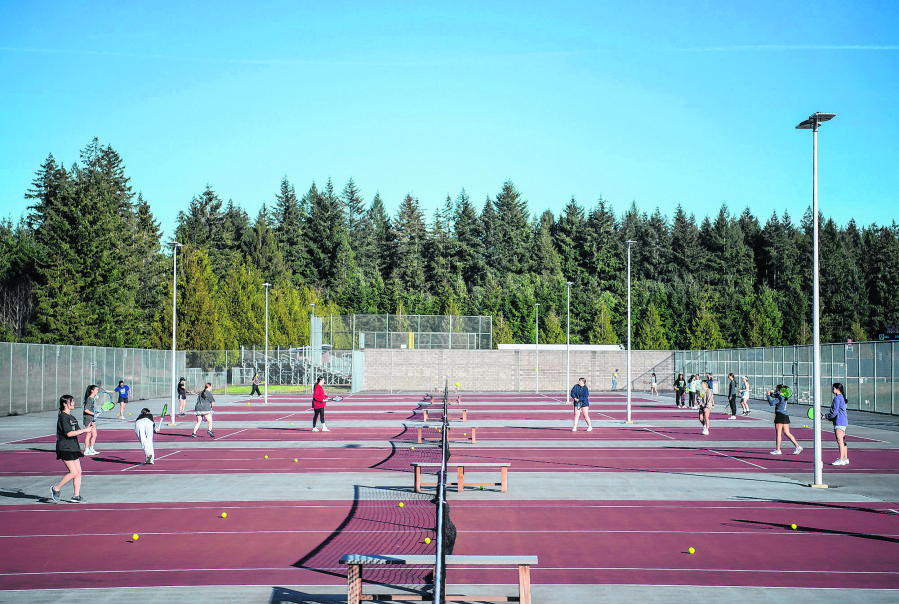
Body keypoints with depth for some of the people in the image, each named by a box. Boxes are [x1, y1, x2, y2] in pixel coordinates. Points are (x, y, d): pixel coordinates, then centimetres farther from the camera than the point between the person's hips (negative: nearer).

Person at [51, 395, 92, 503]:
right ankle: (56, 489, 4)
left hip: (73, 448, 9)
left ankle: (76, 496, 11)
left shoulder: (71, 417, 14)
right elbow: (69, 433, -21)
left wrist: (85, 428, 3)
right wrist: (84, 430, -18)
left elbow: (76, 431, 22)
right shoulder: (63, 417, -14)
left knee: (78, 472, 5)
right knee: (73, 472, -12)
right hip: (65, 448, -9)